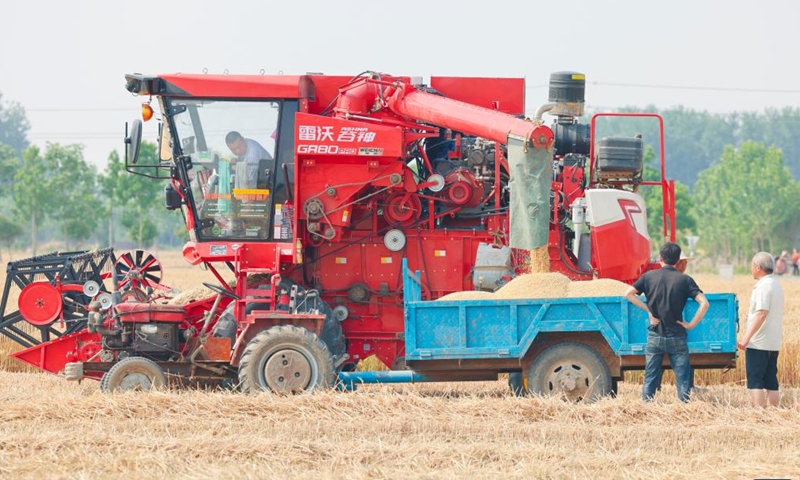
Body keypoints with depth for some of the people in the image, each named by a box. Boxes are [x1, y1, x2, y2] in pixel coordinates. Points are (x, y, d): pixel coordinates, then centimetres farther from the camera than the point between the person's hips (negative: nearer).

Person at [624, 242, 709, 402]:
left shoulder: (649, 276, 0)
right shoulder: (684, 280, -4)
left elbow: (628, 294, -7)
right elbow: (704, 303, -13)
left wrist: (648, 310, -2)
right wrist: (691, 324, -5)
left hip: (655, 336, 1)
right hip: (677, 337, -1)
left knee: (650, 379, 8)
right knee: (683, 379, 4)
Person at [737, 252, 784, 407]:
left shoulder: (763, 286, -15)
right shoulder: (776, 285, 14)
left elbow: (762, 313, -23)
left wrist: (746, 337, -24)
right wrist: (752, 315, 28)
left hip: (758, 343, -9)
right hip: (773, 343, 9)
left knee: (755, 382, -7)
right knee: (771, 382, 10)